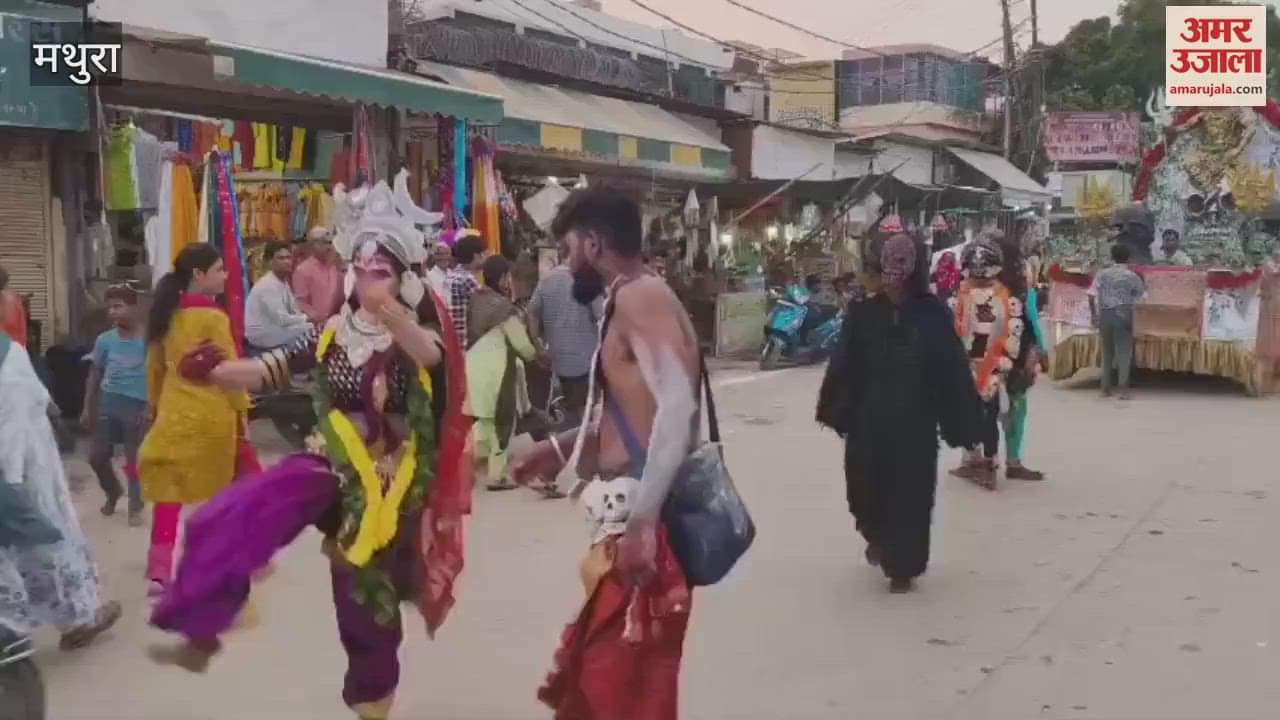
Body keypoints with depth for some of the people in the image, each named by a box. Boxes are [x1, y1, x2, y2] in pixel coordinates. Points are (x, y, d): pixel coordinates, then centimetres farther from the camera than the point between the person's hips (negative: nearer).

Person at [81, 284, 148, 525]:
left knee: (134, 459, 4)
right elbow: (94, 376, 12)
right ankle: (113, 492, 36)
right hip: (108, 404, 4)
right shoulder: (105, 340, 3)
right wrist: (88, 409, 11)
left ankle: (135, 506, 21)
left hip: (137, 406, -4)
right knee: (96, 456, 8)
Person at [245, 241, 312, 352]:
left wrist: (307, 317, -11)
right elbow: (281, 319, -25)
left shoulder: (283, 282, 8)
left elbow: (293, 311, 8)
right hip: (261, 335, -9)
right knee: (308, 329, -20)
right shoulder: (269, 285, -20)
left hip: (272, 327, 9)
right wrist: (307, 318, -16)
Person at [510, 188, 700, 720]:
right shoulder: (627, 302, 17)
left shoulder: (640, 297, -14)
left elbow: (677, 407, -27)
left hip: (649, 523, -10)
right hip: (630, 515, 10)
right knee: (602, 674, 20)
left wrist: (642, 518, -32)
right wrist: (559, 449, 30)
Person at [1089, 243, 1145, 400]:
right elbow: (1142, 295, 8)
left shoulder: (1102, 273, 4)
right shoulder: (1132, 276, 1)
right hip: (1124, 315, -2)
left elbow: (1092, 296, -1)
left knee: (1107, 352, 11)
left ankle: (1106, 388, 13)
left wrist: (1094, 315, 9)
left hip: (1105, 314, 2)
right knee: (1124, 352, 0)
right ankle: (1123, 389, -6)